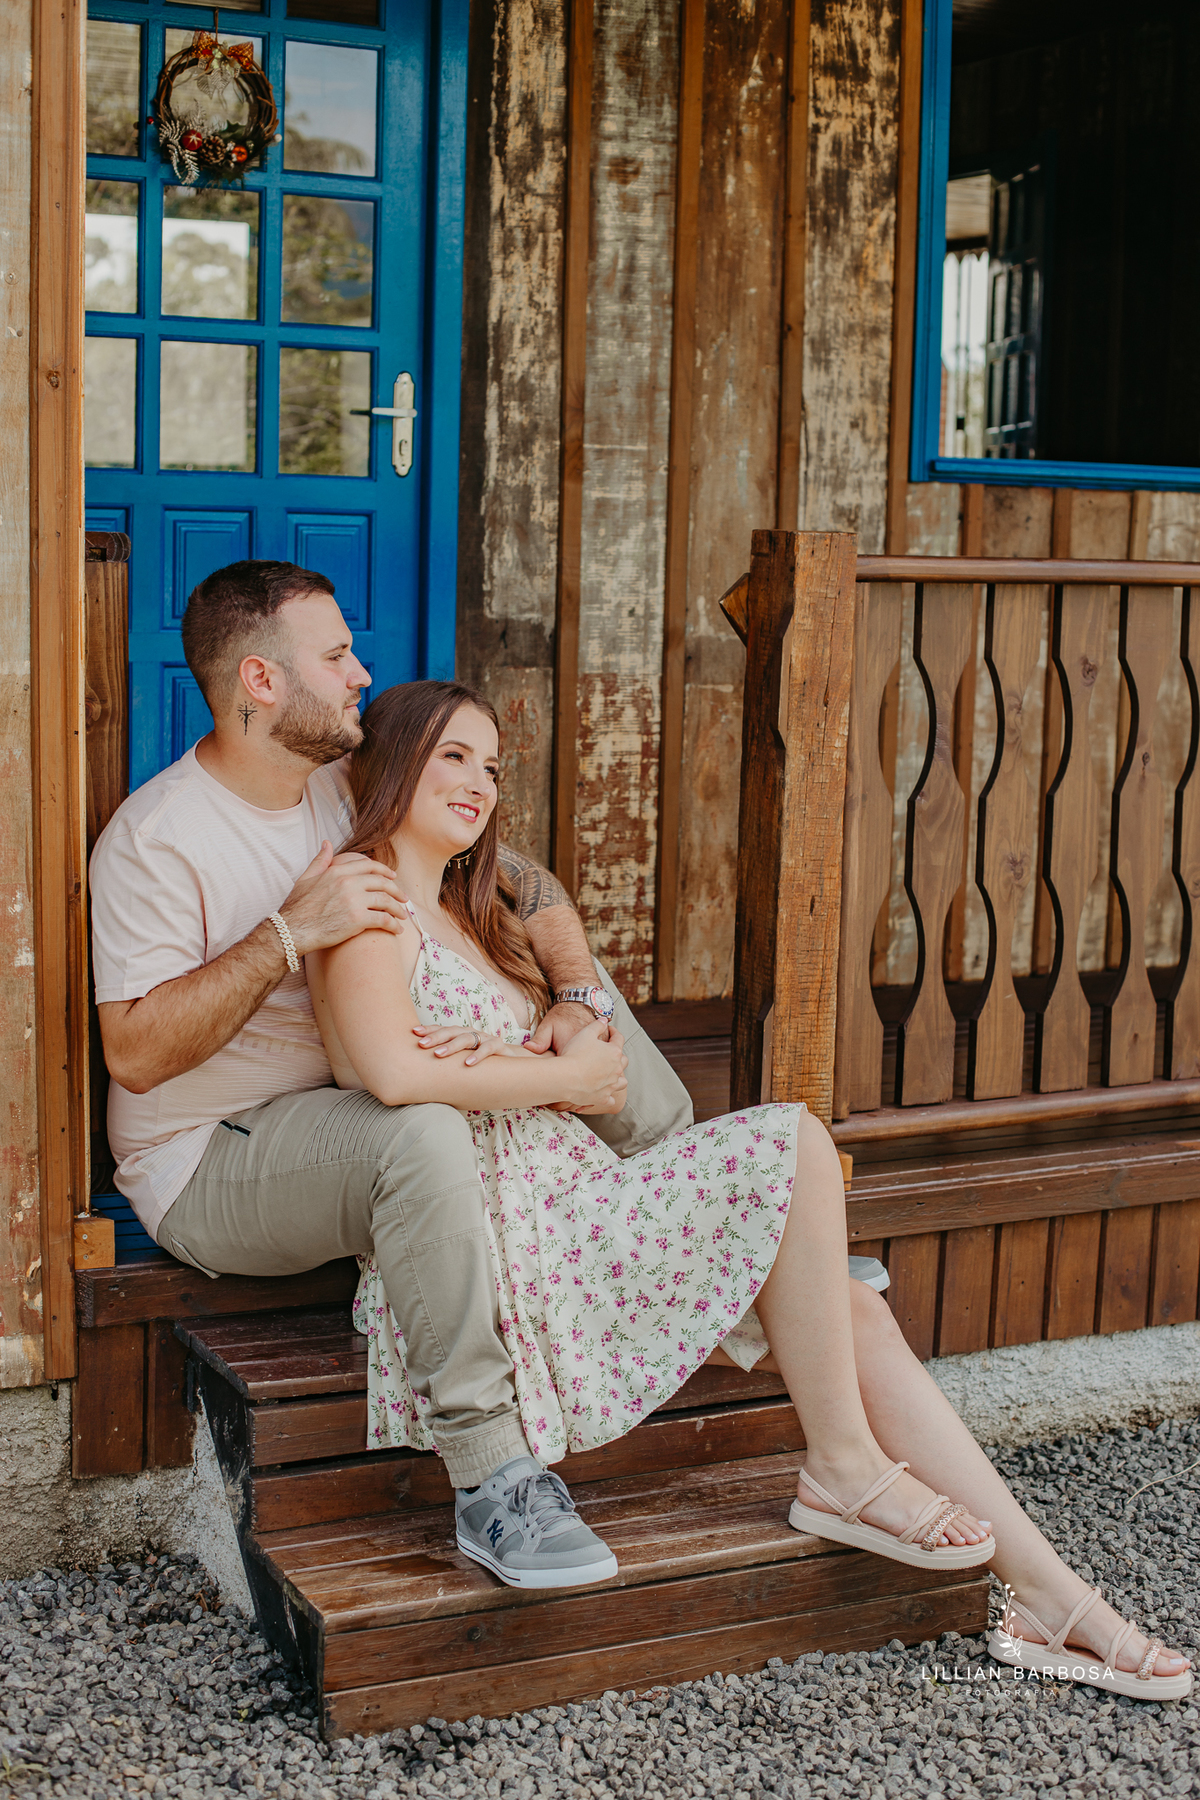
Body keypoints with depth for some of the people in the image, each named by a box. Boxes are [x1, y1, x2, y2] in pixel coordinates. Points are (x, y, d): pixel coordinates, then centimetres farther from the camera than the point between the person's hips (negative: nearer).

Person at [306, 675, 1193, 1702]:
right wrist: (562, 1074, -8)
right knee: (791, 1141, -21)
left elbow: (585, 1034, 14)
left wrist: (510, 1062, -10)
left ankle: (1053, 1598, -5)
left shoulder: (472, 917, 25)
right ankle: (844, 1466, -8)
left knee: (856, 1315, -7)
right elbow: (394, 1074, -22)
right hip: (497, 1238, -9)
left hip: (571, 1198, 9)